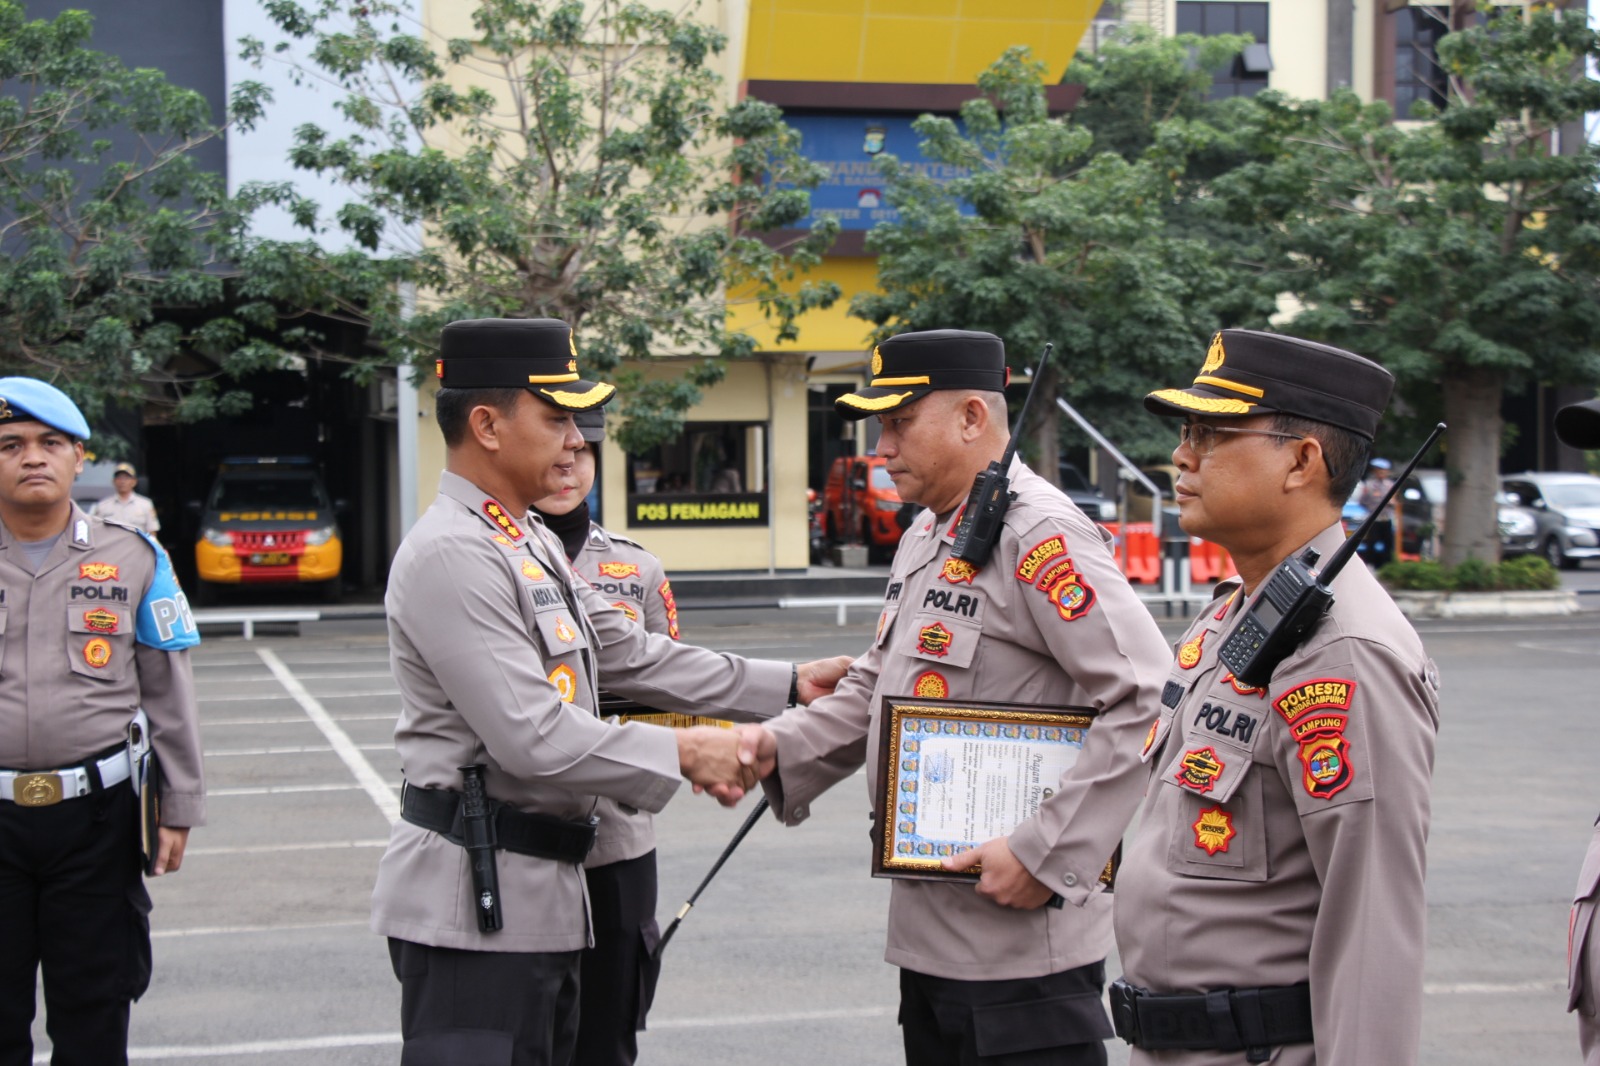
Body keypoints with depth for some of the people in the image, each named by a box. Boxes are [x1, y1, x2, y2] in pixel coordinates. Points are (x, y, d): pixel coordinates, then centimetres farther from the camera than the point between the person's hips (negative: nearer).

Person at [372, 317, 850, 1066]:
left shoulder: (531, 546, 16)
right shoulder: (451, 556, -18)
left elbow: (631, 656, 20)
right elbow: (532, 737, -23)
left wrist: (787, 686, 16)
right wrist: (680, 754, -15)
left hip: (540, 891, 10)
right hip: (472, 899, -10)